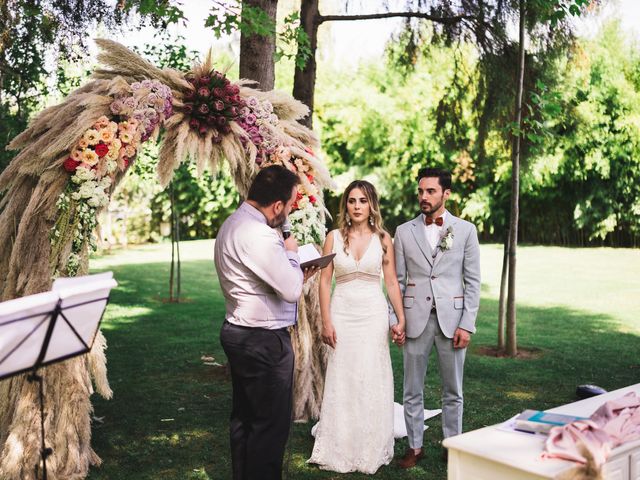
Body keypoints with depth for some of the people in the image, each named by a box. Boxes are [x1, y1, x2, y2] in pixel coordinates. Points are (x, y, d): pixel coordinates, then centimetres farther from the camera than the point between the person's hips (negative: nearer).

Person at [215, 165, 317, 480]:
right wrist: (291, 253, -6)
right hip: (264, 341, -10)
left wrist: (295, 273, 8)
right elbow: (292, 290, -22)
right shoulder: (259, 235, -24)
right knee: (272, 422, 3)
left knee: (244, 416, 20)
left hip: (239, 333, 11)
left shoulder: (234, 223, 8)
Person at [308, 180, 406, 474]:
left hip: (373, 315, 0)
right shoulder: (334, 238, 1)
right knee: (341, 381, 5)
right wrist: (326, 322, -5)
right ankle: (340, 451, 18)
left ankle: (371, 450, 20)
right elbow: (325, 281, 1)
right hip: (342, 314, 0)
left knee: (372, 381, 4)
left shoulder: (383, 239, 2)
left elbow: (392, 282, 3)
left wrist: (401, 319, -5)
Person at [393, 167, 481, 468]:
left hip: (451, 319, -1)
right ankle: (415, 446, 21)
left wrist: (467, 324, -6)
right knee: (412, 390, 8)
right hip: (415, 319, 1)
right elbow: (398, 280, 6)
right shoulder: (404, 232, 5)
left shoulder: (465, 230, 2)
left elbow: (473, 281, 1)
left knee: (453, 391, 10)